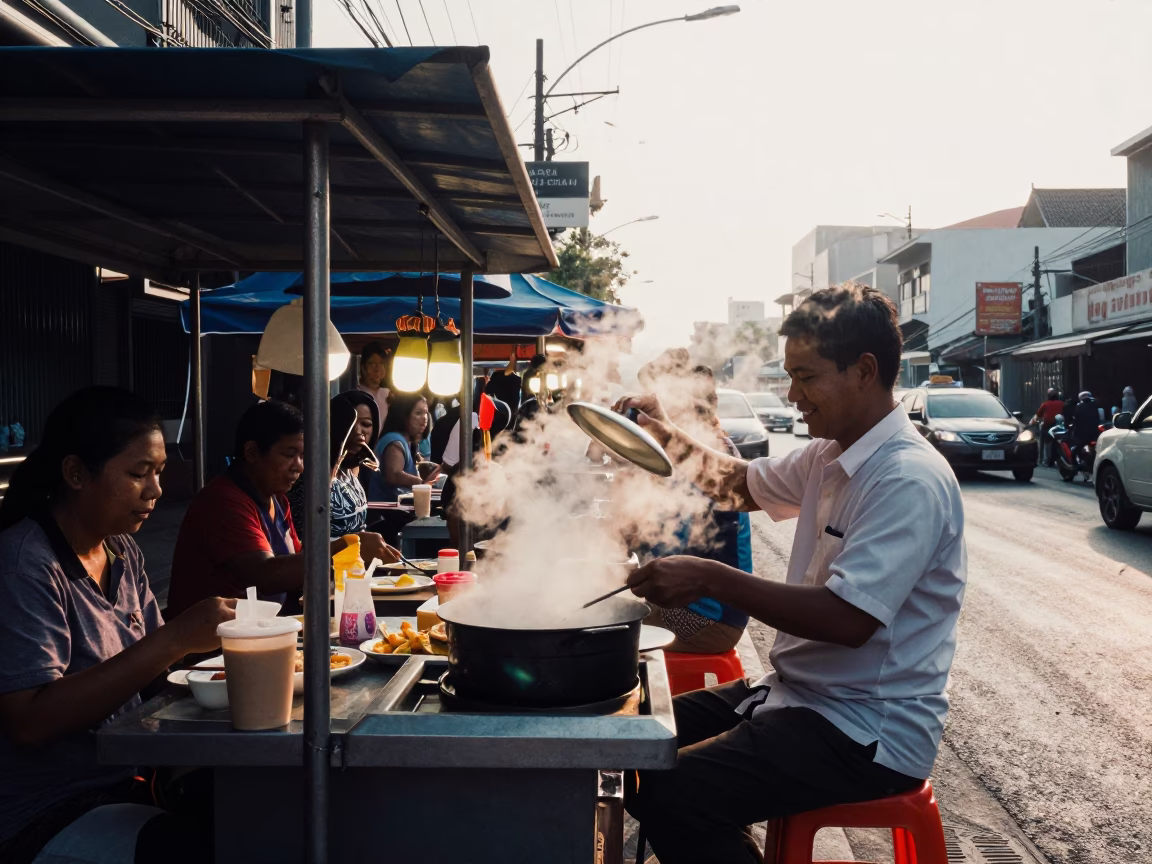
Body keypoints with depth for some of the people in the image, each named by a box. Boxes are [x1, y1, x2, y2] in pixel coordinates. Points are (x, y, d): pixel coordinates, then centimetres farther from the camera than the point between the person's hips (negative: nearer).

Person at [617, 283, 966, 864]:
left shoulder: (909, 480, -20)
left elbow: (850, 619, -28)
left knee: (671, 793, -26)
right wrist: (668, 438, 9)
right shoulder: (831, 456, 10)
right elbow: (741, 485, 26)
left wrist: (711, 580, -26)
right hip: (799, 695, 9)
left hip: (870, 733, -9)